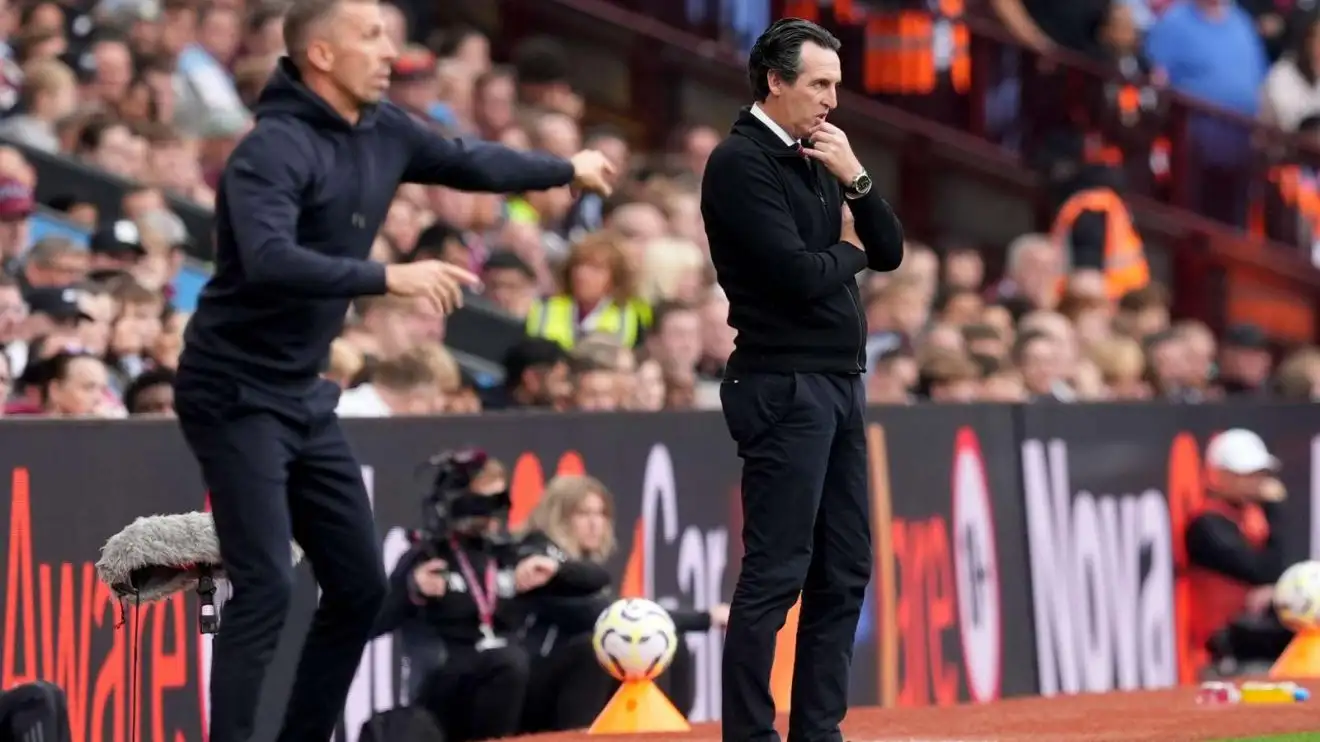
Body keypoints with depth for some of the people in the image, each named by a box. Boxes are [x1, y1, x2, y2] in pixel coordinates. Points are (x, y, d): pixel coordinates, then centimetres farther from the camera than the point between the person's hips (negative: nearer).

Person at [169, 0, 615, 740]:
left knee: (360, 586, 9)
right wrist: (389, 277, -40)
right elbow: (269, 260, -36)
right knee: (267, 588, -15)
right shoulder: (274, 150, -20)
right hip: (237, 394, -9)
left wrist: (566, 170, 37)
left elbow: (466, 163, 25)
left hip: (306, 397, 9)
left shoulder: (383, 132, 5)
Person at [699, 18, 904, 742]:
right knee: (775, 573, -9)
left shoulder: (816, 161, 16)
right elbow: (799, 276, -19)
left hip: (839, 385, 9)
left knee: (844, 572, 9)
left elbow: (890, 251, 14)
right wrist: (848, 251, 1)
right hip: (783, 389, -9)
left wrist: (855, 179, -1)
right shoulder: (742, 163, -10)